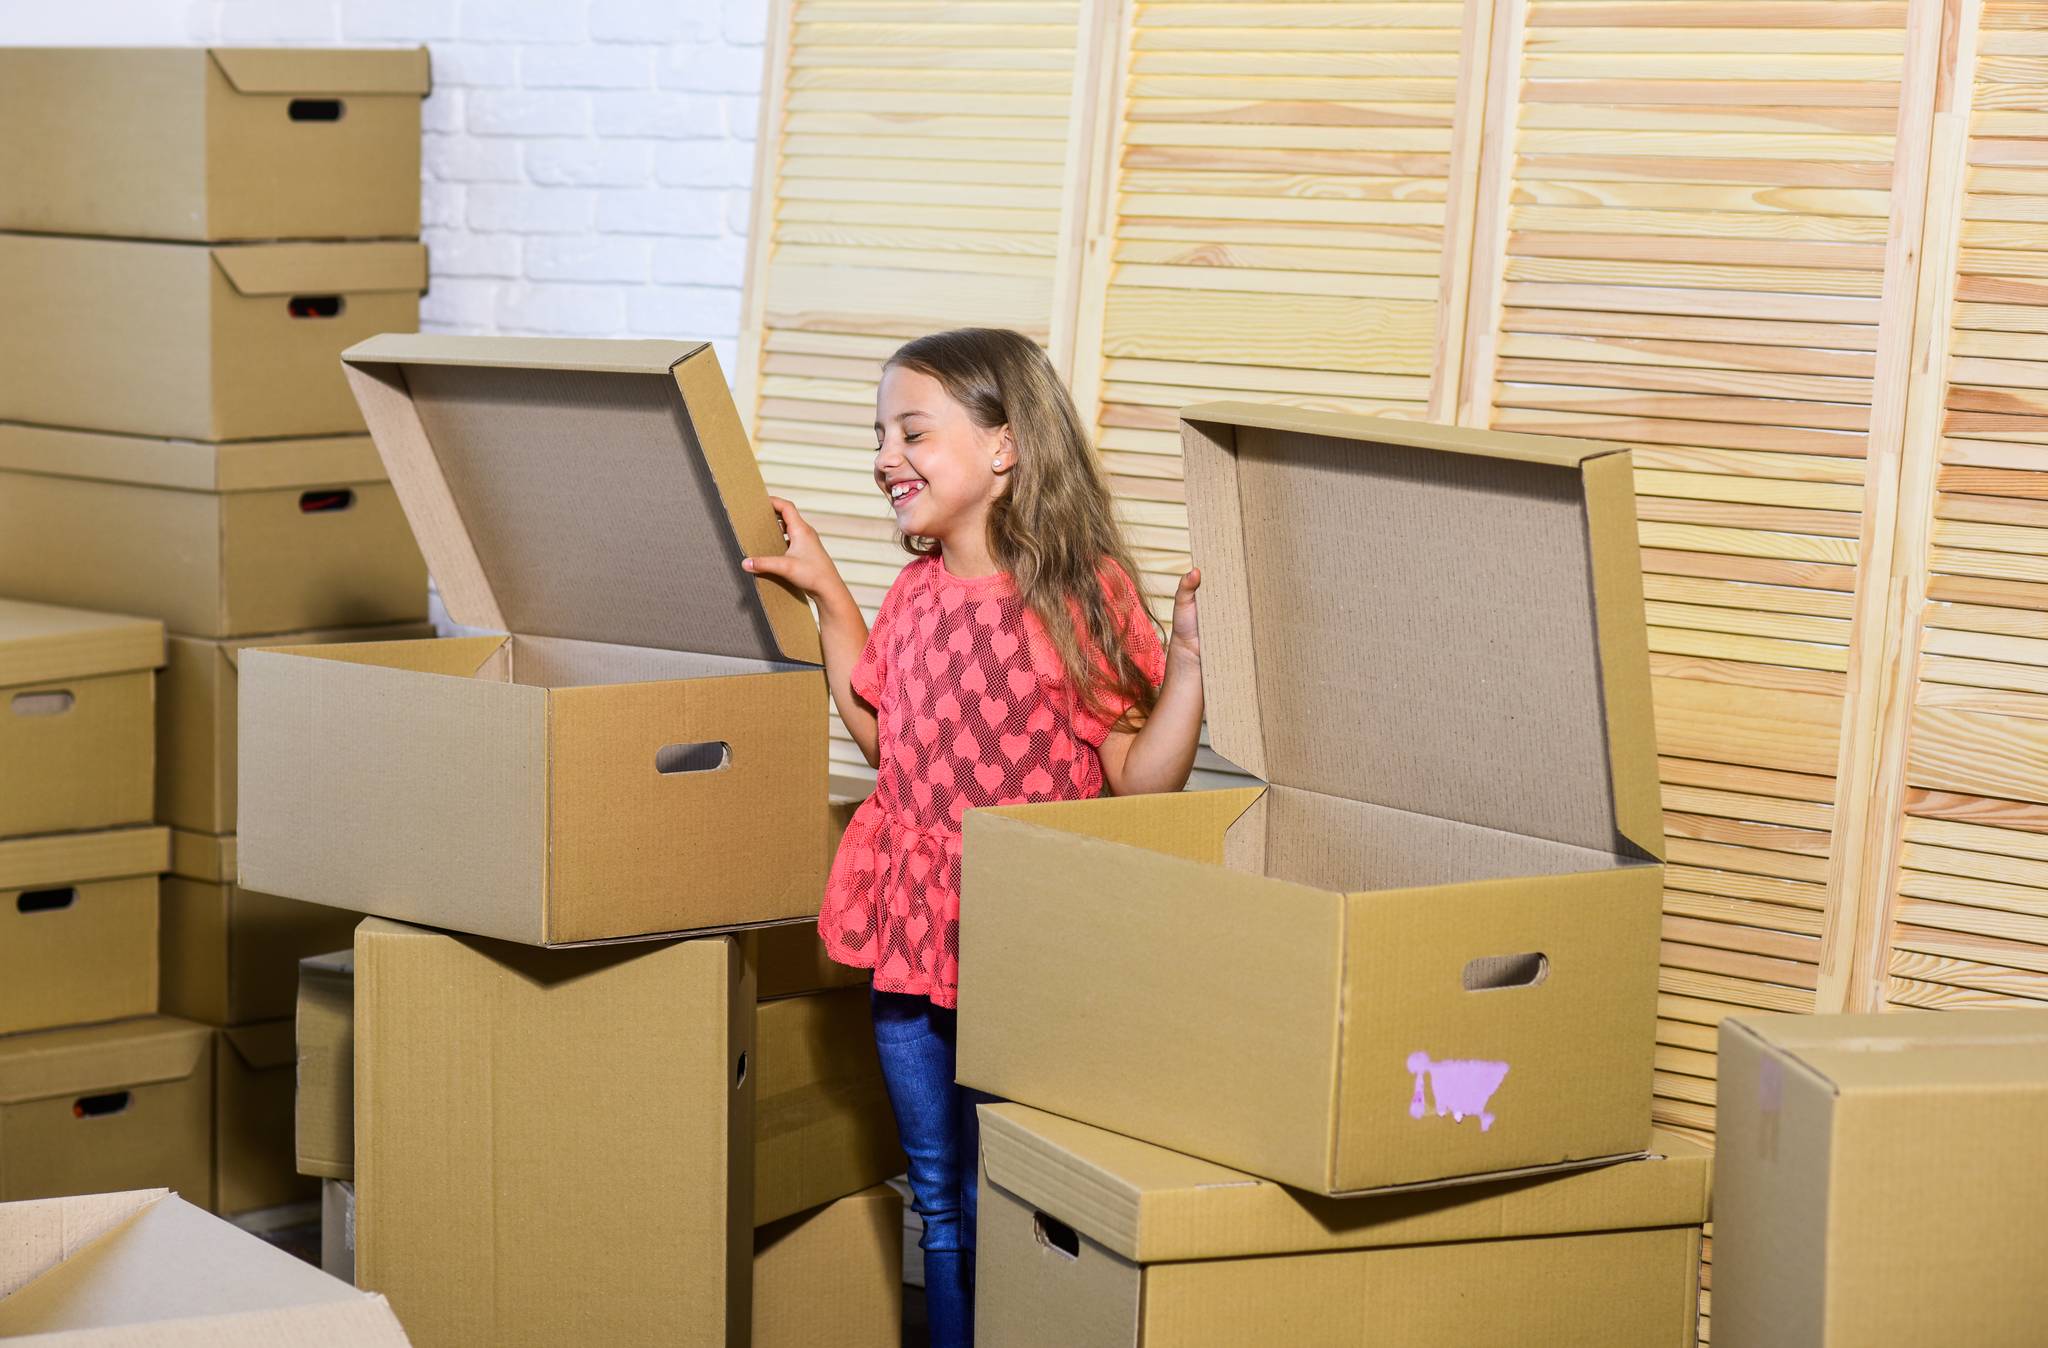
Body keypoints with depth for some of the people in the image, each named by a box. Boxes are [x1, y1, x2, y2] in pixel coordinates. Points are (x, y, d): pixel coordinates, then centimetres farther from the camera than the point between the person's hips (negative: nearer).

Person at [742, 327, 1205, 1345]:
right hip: (914, 947, 6)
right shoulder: (918, 593, 6)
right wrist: (827, 596, 16)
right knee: (942, 1209, 15)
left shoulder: (1084, 592, -12)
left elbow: (1140, 782, -11)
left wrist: (1188, 663, -24)